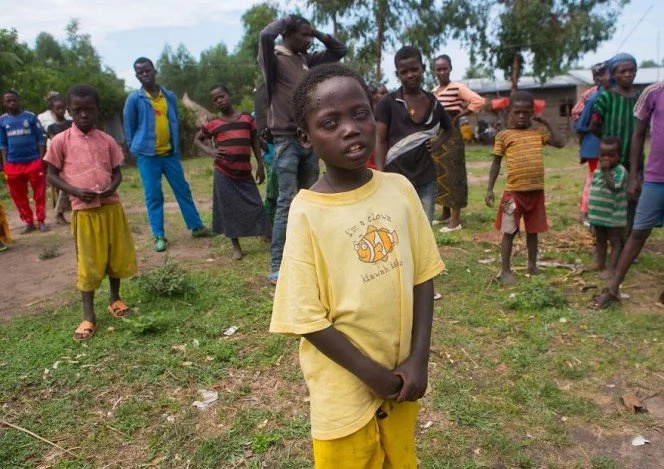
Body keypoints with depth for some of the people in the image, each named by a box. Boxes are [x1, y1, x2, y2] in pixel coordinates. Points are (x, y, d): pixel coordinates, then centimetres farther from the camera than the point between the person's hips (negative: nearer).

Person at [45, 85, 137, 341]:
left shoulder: (107, 140, 5)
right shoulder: (61, 141, -3)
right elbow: (52, 175, 0)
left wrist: (112, 187, -11)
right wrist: (75, 191, -15)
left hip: (111, 206, 3)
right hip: (83, 210, -3)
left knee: (117, 255, 13)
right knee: (88, 262, 2)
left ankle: (115, 298, 33)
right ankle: (88, 315, 12)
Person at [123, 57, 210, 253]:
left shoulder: (169, 96, 5)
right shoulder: (134, 99, -5)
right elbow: (129, 127, 2)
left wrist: (175, 146, 11)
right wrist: (136, 149, 4)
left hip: (170, 153, 3)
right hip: (147, 155, -3)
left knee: (183, 190, 9)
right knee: (153, 196, 1)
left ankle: (196, 226, 19)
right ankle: (159, 236, 9)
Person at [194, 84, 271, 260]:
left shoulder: (247, 118, 4)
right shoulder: (213, 123, 2)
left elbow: (255, 142, 9)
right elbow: (197, 139, 15)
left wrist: (260, 165, 5)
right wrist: (210, 151, -3)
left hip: (244, 172, 0)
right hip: (223, 173, 0)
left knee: (255, 206, 2)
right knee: (229, 208, 4)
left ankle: (268, 237, 20)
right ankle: (236, 246, 15)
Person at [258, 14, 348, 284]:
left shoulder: (307, 59, 15)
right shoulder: (273, 58, -4)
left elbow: (340, 50, 23)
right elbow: (266, 35, -26)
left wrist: (318, 33, 10)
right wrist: (286, 20, -6)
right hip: (286, 140, -7)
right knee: (287, 202, -10)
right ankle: (277, 267, -6)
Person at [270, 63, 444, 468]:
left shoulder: (400, 190, -7)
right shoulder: (308, 212, -19)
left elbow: (422, 276, -1)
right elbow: (307, 317, -16)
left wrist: (419, 359, -7)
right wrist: (372, 373, -13)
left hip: (403, 373, 4)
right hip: (346, 386, -4)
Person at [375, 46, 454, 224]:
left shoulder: (433, 102, 9)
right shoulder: (389, 102, -3)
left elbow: (449, 128, 27)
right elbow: (380, 141, -6)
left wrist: (439, 143, 6)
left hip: (426, 179, 4)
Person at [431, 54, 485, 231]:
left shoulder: (458, 88, -10)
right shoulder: (433, 91, 12)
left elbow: (479, 101, -20)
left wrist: (458, 117, -15)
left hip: (451, 137, -8)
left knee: (453, 175, -5)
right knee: (440, 175, 13)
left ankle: (456, 219, 0)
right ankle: (446, 213, 25)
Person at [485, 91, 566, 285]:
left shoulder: (538, 133, 8)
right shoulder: (504, 135, -2)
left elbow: (560, 142, 2)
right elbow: (496, 163, 1)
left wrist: (547, 123, 2)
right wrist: (490, 189, -3)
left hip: (536, 190, 4)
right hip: (514, 191, -4)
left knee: (533, 230, 16)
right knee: (509, 231, 3)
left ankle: (532, 265, 32)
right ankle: (505, 270, 12)